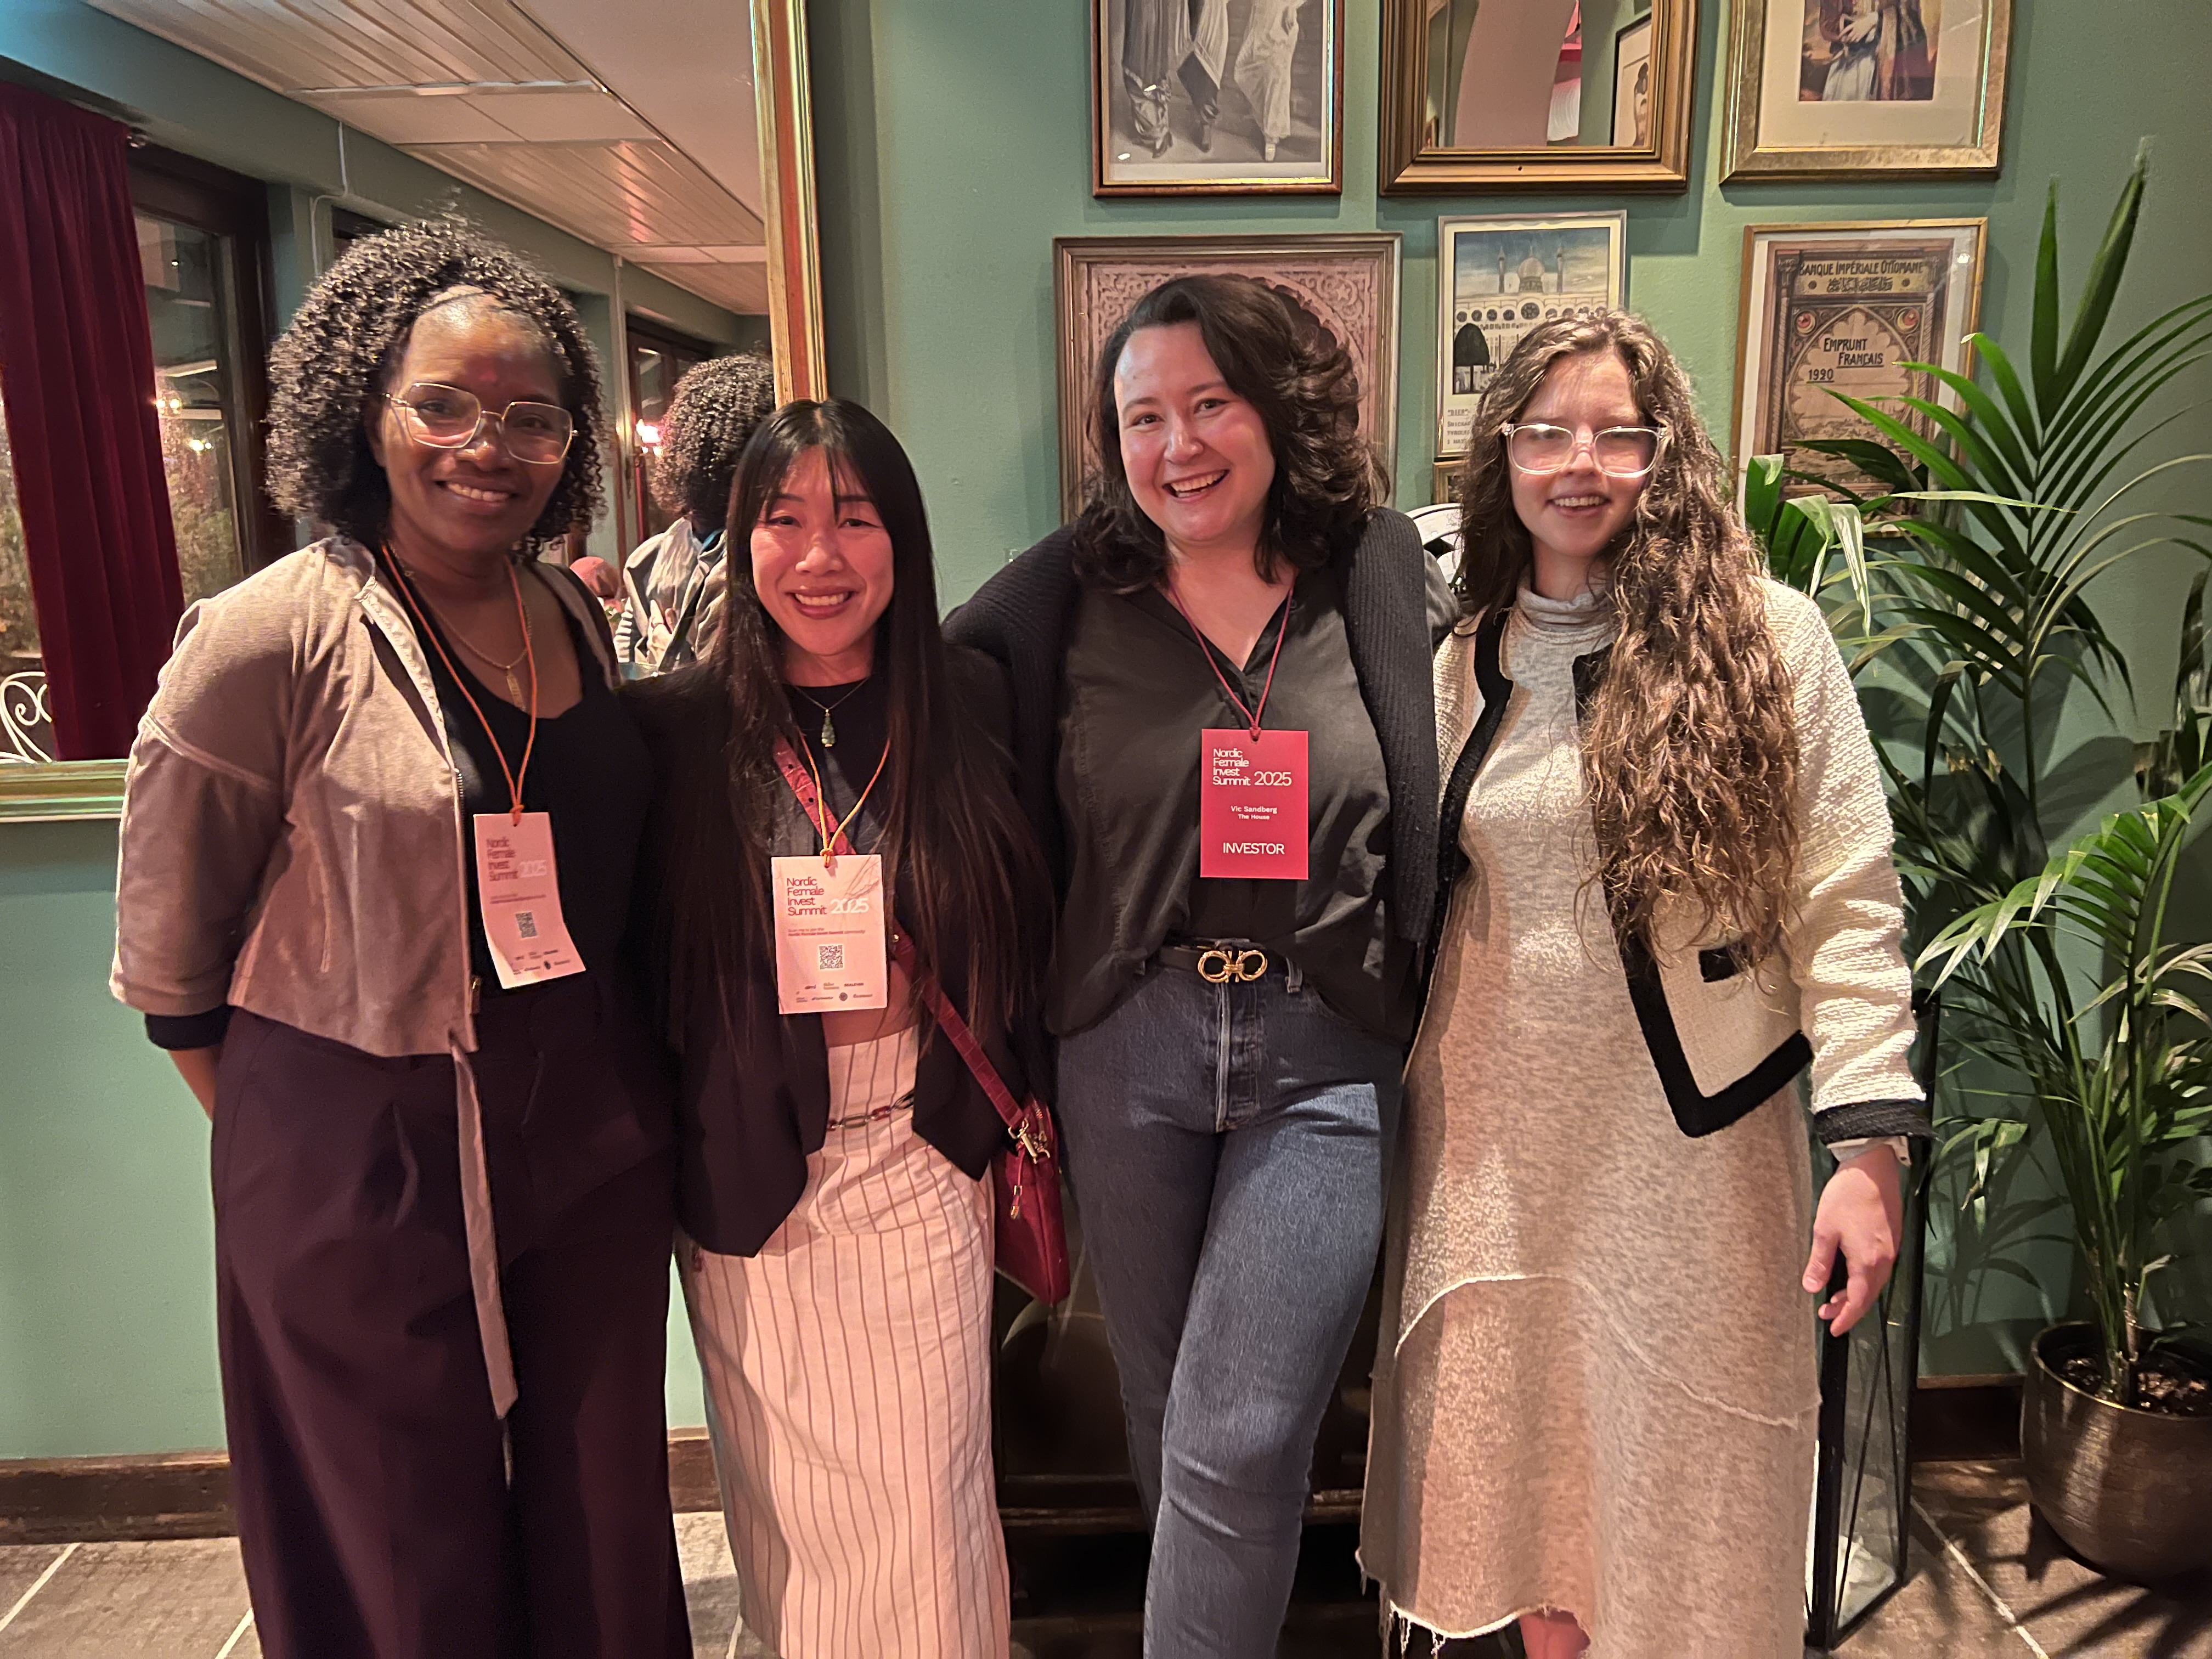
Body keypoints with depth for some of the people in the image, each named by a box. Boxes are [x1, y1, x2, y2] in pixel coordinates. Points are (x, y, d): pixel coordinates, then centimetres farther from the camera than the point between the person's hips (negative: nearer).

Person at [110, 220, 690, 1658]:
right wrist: (284, 1134, 1)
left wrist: (623, 1081, 10)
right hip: (363, 1155, -4)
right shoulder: (270, 639, -14)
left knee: (604, 1525, 19)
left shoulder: (581, 615, 3)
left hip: (596, 1129, 5)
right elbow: (168, 957, -6)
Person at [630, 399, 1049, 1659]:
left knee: (926, 1500, 9)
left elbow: (1021, 936, 5)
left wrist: (1014, 1121, 6)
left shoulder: (972, 707, -2)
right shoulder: (680, 727, -6)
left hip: (924, 1164, 1)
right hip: (751, 1172, 0)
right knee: (792, 1498, 16)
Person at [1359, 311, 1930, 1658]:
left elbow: (1847, 903, -7)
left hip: (1691, 1135, -3)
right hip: (1496, 1135, 3)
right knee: (1516, 1449, 16)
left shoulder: (1767, 638, -5)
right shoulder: (1463, 665, 5)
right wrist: (1386, 1116, 9)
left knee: (1680, 1463, 10)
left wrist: (1868, 1146, -12)